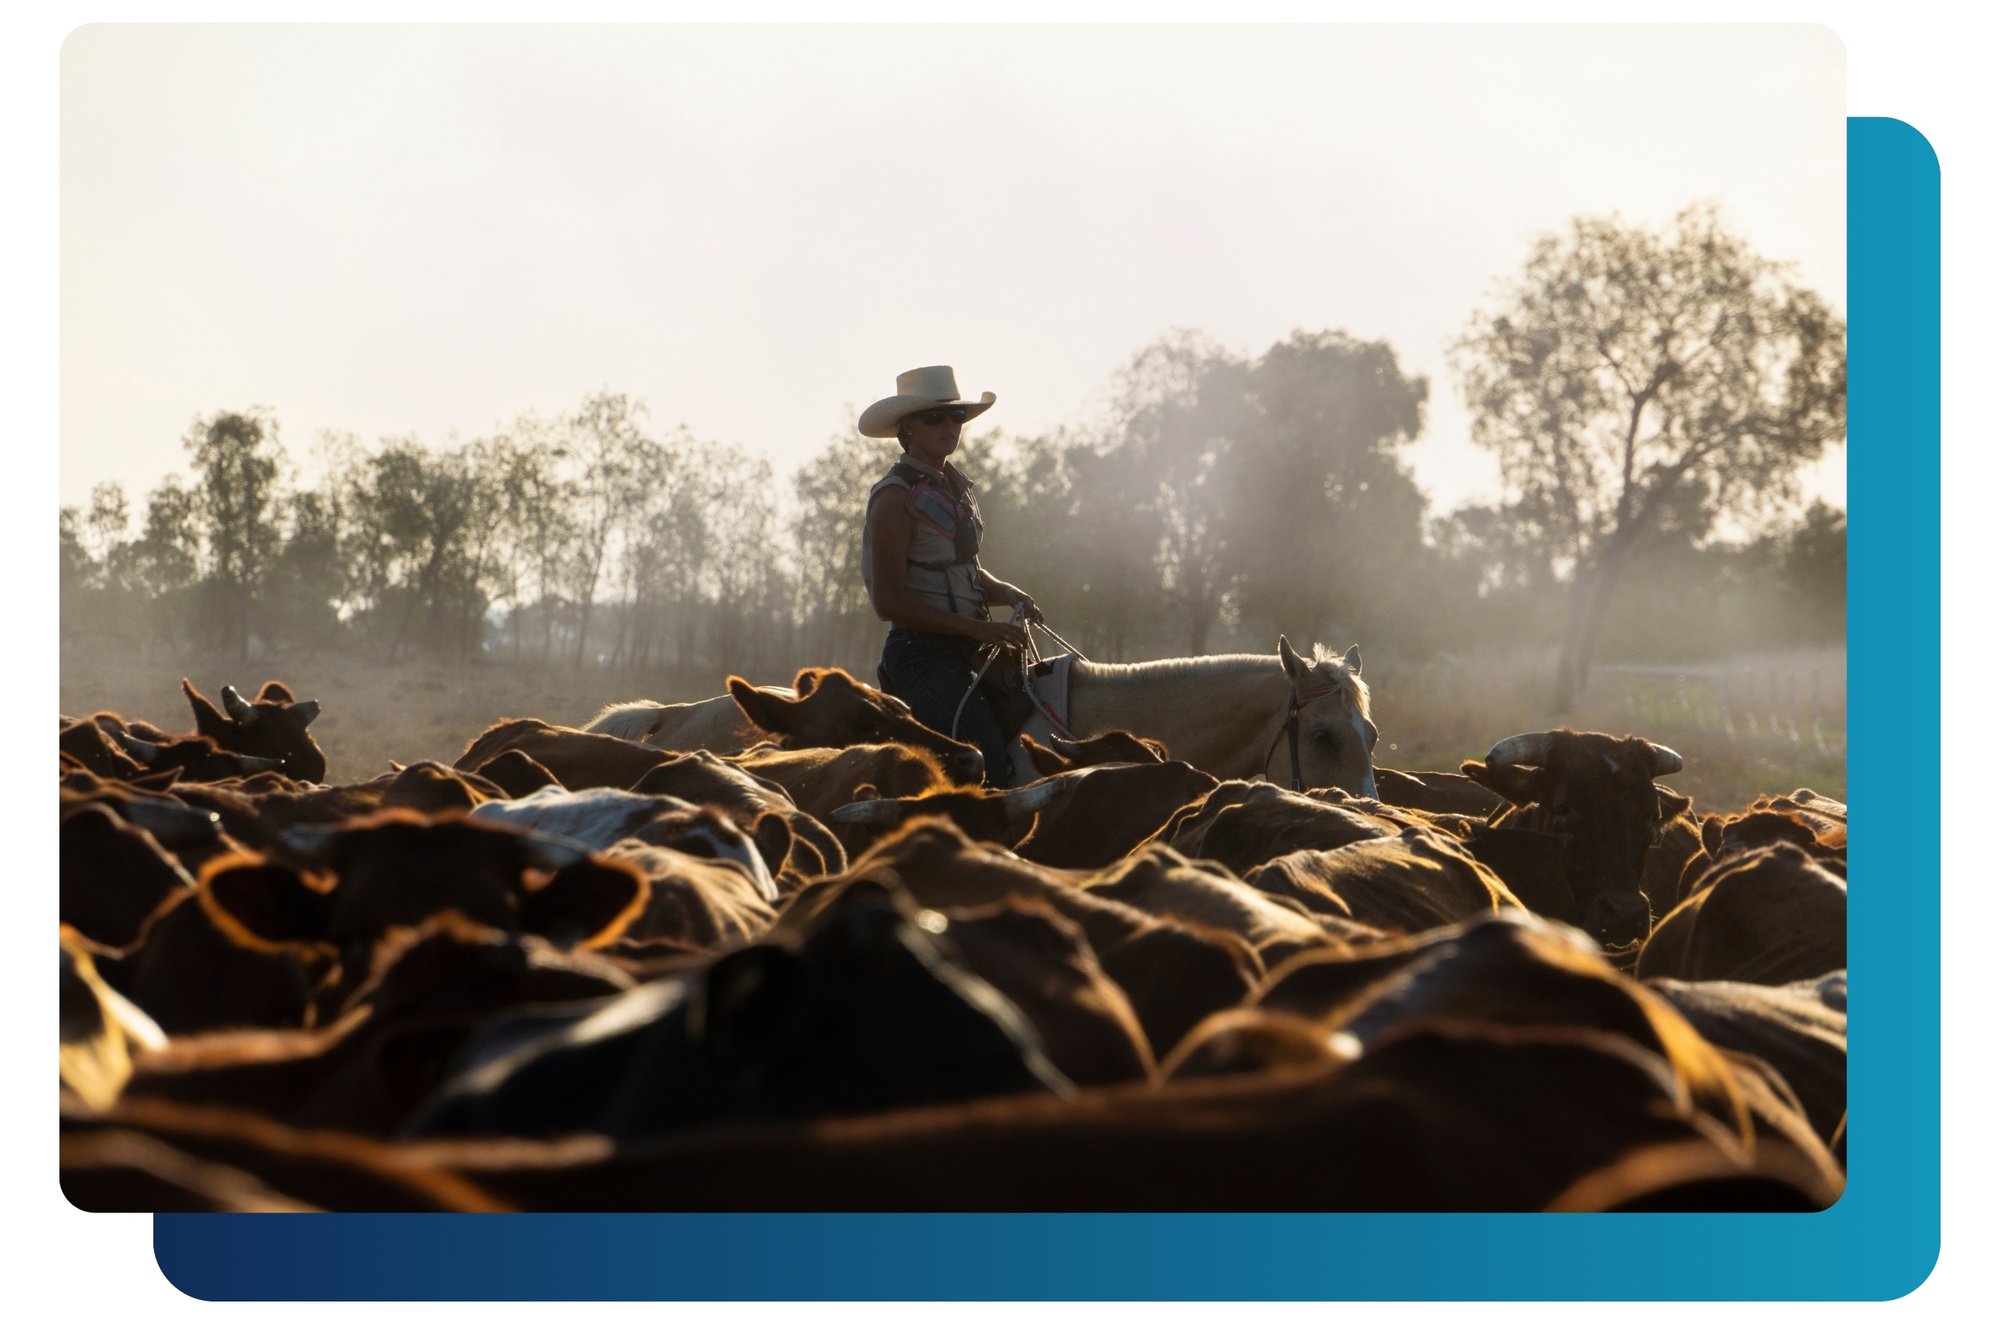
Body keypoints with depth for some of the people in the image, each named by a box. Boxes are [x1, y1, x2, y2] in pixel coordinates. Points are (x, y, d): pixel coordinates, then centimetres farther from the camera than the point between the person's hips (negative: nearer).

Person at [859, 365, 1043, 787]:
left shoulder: (956, 485, 15)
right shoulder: (897, 496, -11)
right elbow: (888, 601, -17)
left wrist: (1012, 596, 2)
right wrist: (977, 629, -20)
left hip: (966, 655, 9)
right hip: (922, 654, -9)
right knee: (994, 769, -21)